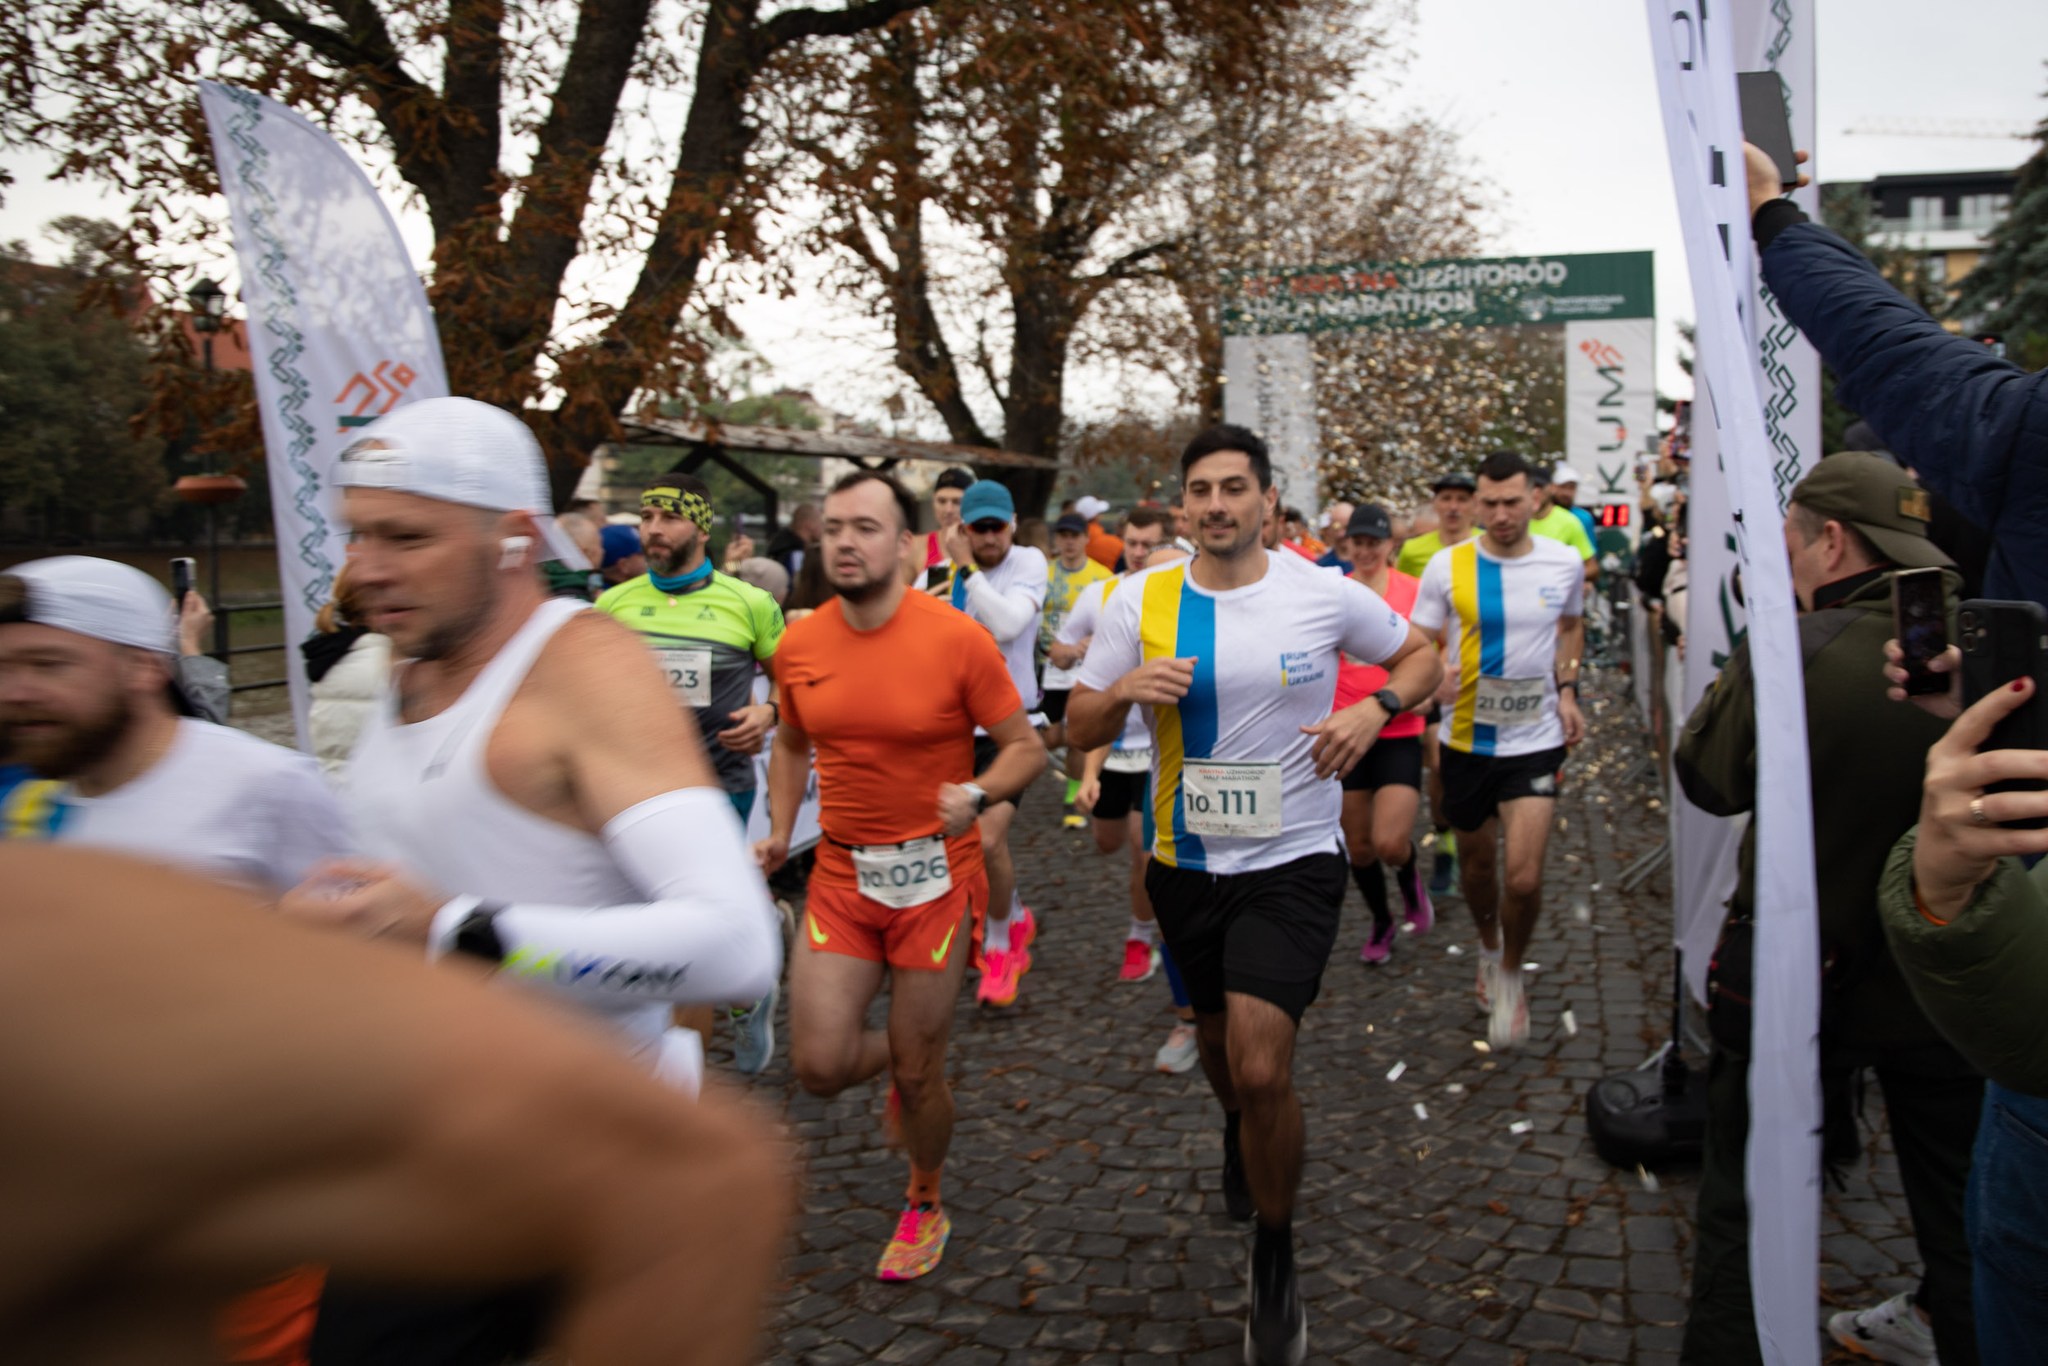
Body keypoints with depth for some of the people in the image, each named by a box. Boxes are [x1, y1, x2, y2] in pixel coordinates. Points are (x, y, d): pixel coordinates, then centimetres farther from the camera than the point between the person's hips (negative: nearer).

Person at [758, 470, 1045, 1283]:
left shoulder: (958, 640, -14)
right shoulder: (799, 645, -1)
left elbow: (1025, 747, -7)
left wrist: (977, 794, -26)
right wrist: (780, 831, 4)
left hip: (932, 877, -3)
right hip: (840, 876, 3)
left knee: (918, 1075, 7)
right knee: (820, 1065, -4)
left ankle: (925, 1205, 38)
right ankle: (900, 1063, 33)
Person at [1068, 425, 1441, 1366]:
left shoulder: (1325, 595, -8)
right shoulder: (1141, 600, -4)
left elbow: (1420, 656, 8)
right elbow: (1078, 730, 0)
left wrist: (1373, 710, -12)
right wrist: (1127, 688, -21)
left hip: (1292, 864, -3)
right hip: (1186, 865, 3)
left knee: (1260, 1071, -13)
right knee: (1219, 1041, 22)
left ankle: (1276, 1263, 12)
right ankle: (1241, 1142, 58)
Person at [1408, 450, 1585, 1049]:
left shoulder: (1564, 562, -2)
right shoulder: (1447, 566, -7)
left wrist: (1567, 690, 7)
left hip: (1536, 738, 0)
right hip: (1466, 738, 1)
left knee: (1524, 877, -11)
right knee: (1477, 863, 17)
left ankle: (1510, 973, 17)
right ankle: (1488, 947, 47)